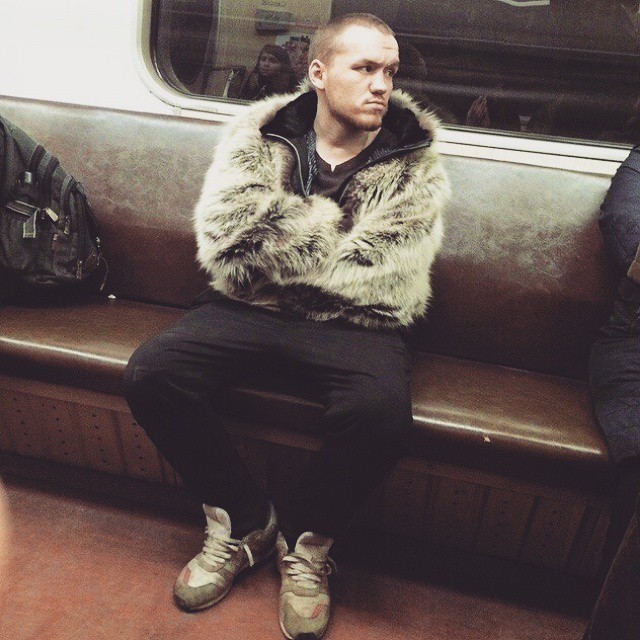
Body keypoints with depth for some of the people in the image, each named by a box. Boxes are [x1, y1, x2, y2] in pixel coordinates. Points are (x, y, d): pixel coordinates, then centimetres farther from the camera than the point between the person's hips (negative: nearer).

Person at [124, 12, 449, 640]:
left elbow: (383, 280, -12)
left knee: (381, 414, -31)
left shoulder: (415, 165, 0)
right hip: (248, 308, 2)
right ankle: (245, 518, 5)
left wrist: (276, 246, -9)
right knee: (149, 374, -18)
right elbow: (221, 240, -10)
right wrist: (336, 232, -12)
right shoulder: (257, 136, 3)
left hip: (353, 323, -1)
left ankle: (306, 540, 2)